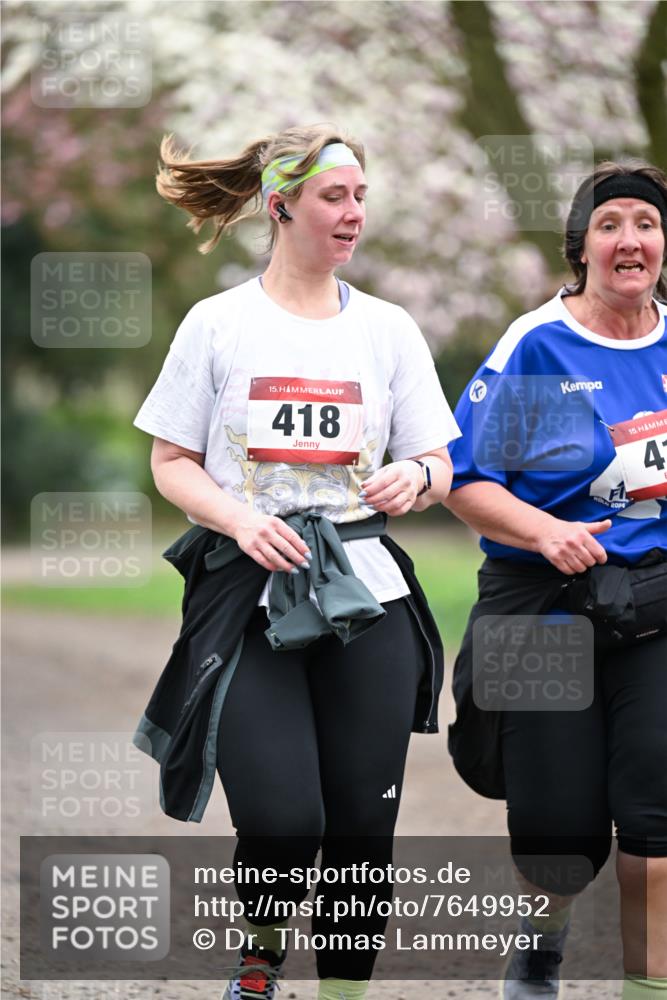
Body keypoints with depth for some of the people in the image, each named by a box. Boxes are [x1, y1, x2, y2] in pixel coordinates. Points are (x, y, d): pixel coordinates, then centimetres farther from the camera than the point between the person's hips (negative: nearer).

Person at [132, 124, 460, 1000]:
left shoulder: (389, 329, 10)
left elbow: (438, 464, 12)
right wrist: (240, 518, -13)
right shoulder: (219, 324, 3)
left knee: (361, 828, -2)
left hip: (364, 593, 3)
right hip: (250, 590, -2)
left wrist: (416, 477, -12)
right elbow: (172, 462, 5)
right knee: (281, 823, -13)